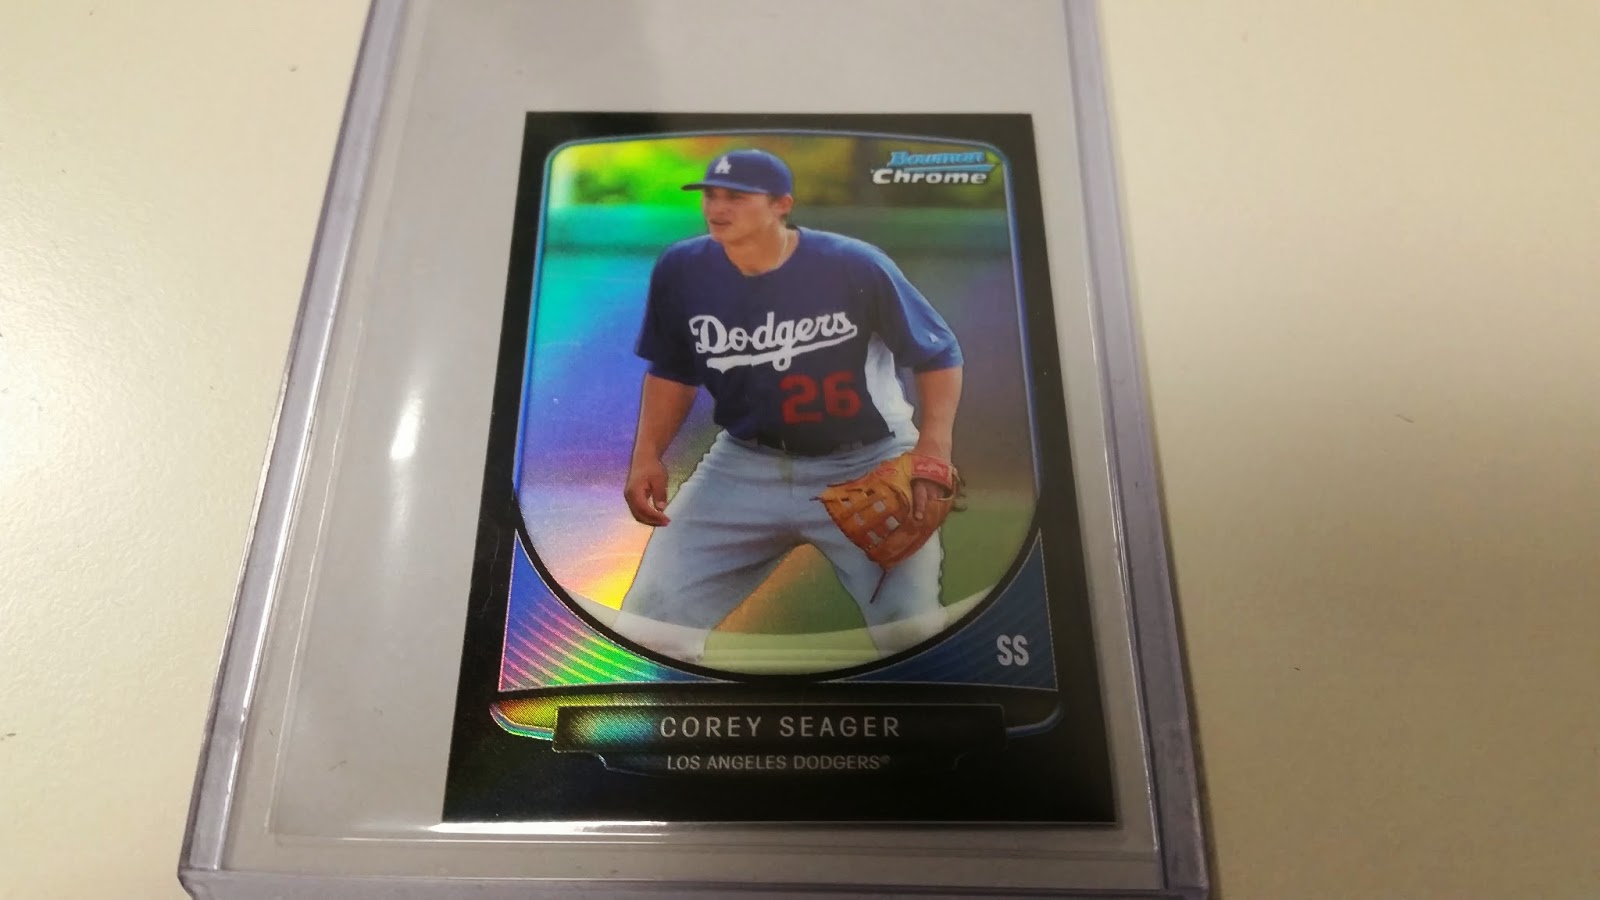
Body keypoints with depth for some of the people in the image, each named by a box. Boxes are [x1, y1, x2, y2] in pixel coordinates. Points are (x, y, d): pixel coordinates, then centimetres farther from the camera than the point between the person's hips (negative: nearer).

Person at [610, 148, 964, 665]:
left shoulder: (855, 265, -15)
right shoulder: (681, 270, -5)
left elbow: (939, 353, -4)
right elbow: (672, 372, 10)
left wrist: (933, 444, -19)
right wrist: (647, 457, -4)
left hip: (868, 465, -2)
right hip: (744, 466, 3)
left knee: (915, 635, -14)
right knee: (645, 631, -5)